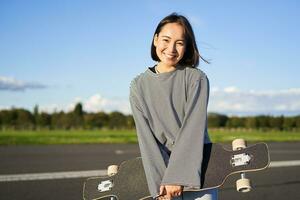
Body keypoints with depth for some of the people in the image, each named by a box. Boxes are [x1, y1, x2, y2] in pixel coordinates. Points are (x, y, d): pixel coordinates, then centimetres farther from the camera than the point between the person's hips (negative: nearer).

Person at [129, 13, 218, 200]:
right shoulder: (139, 85, 5)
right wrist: (160, 183, -14)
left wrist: (174, 177, -19)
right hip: (159, 169, 1)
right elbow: (146, 136, -4)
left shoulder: (196, 78, -1)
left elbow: (193, 128, -11)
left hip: (197, 174, -1)